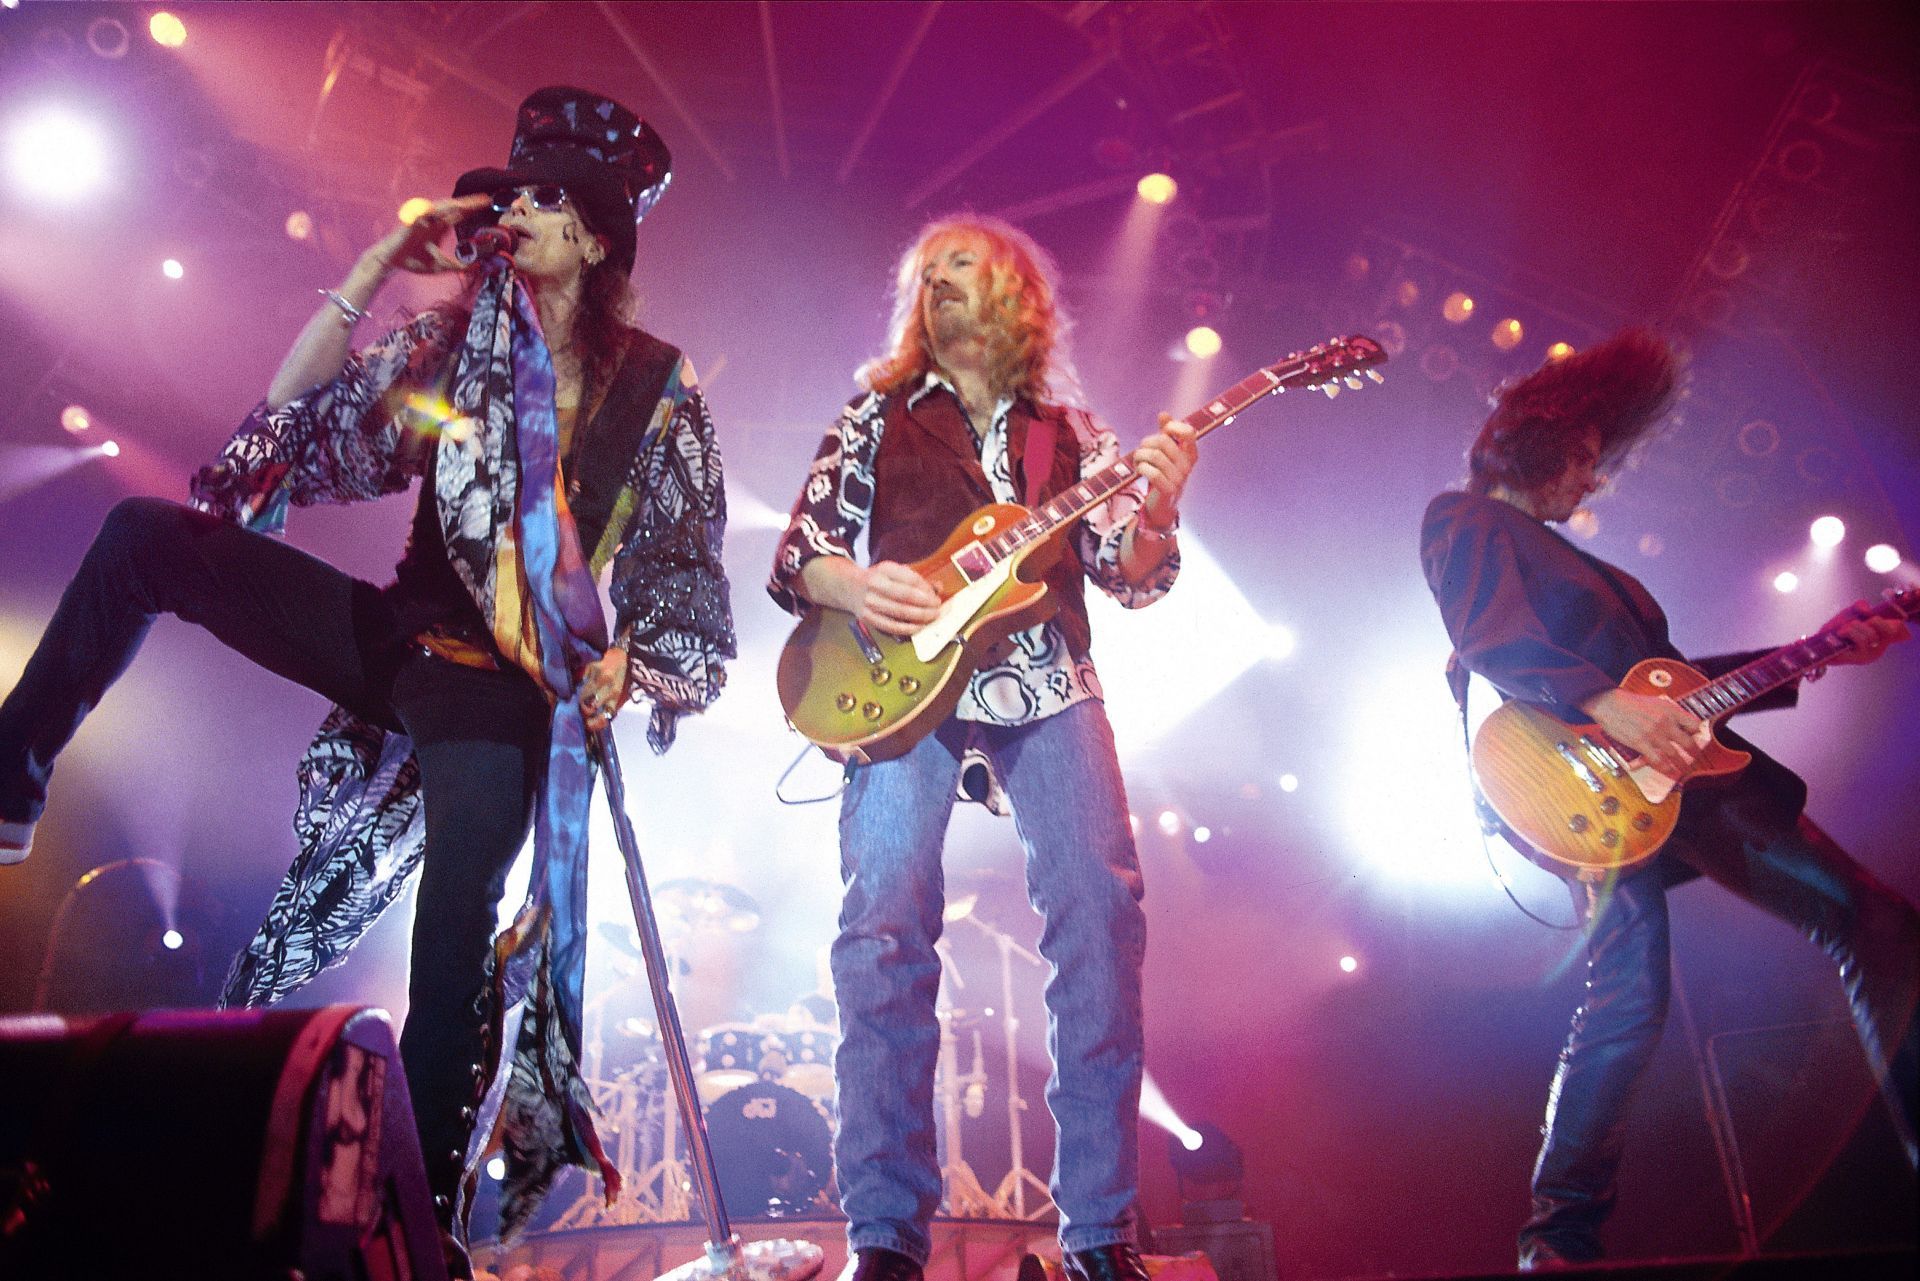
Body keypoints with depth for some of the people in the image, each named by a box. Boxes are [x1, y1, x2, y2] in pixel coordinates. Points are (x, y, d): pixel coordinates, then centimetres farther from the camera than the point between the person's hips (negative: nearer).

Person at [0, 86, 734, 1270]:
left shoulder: (658, 386, 1)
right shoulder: (455, 343, 10)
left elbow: (690, 562, 2)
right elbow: (297, 417, 3)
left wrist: (629, 654, -15)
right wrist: (377, 268, 0)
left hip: (511, 682, -4)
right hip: (399, 634, 4)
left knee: (459, 920, -14)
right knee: (147, 534, -8)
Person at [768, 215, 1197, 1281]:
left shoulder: (1068, 429, 21)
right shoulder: (877, 415, 19)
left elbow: (1129, 576, 13)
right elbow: (794, 556, 12)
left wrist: (1156, 511, -9)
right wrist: (854, 587, -11)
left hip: (1046, 683, 1)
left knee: (1101, 906, -13)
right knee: (887, 921, -16)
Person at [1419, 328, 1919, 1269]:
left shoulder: (1568, 556, 30)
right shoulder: (1466, 520, 3)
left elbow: (1669, 674, 27)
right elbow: (1488, 637, -17)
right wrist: (1605, 702, -28)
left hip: (1664, 765, 9)